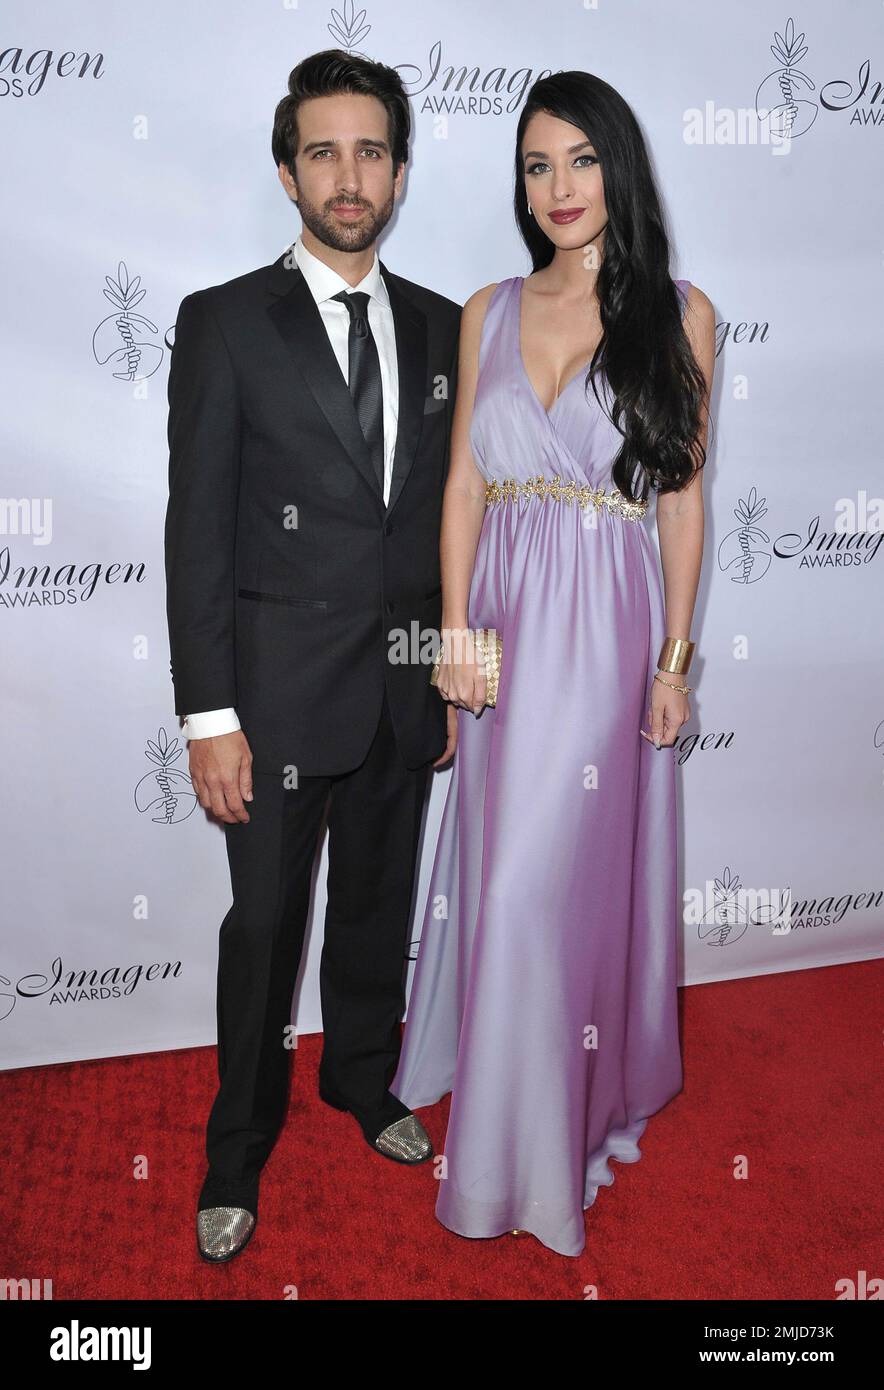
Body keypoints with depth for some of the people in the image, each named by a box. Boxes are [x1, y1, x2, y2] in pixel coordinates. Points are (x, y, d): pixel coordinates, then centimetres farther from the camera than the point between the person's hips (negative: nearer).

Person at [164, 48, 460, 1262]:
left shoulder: (441, 329, 7)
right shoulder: (225, 322, -5)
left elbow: (454, 513, 10)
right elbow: (197, 531, -9)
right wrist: (210, 715, -14)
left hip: (405, 689, 4)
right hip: (281, 688, -4)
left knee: (379, 901, 19)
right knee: (265, 923, 7)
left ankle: (362, 1077, 43)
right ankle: (238, 1153, 29)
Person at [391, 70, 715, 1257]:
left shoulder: (678, 313, 0)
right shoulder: (490, 312, 8)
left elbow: (684, 497, 0)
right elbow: (464, 483, 6)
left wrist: (674, 656, -3)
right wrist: (456, 631, -2)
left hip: (612, 629, -3)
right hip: (507, 624, 3)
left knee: (590, 863, 3)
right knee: (505, 869, 12)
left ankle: (590, 1085, 27)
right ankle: (509, 1111, 34)